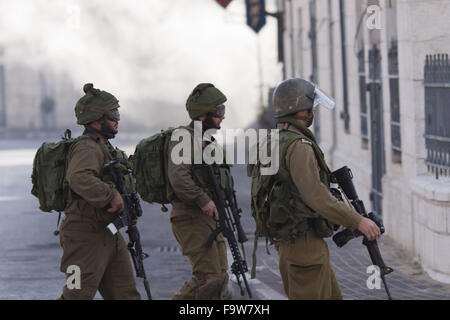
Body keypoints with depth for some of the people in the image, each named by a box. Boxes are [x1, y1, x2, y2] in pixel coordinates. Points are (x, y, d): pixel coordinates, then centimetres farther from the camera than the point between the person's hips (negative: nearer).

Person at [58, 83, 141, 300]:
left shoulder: (104, 149, 17)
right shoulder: (87, 148, -17)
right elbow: (79, 178, -38)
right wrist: (111, 195, -32)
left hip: (109, 237, 10)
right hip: (86, 236, -10)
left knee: (125, 294, 10)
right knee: (78, 295, -7)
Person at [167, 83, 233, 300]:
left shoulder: (207, 141, 18)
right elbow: (178, 178, -28)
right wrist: (203, 200, -26)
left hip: (208, 218, 10)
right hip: (191, 218, -10)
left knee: (219, 278, 8)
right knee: (209, 278, -14)